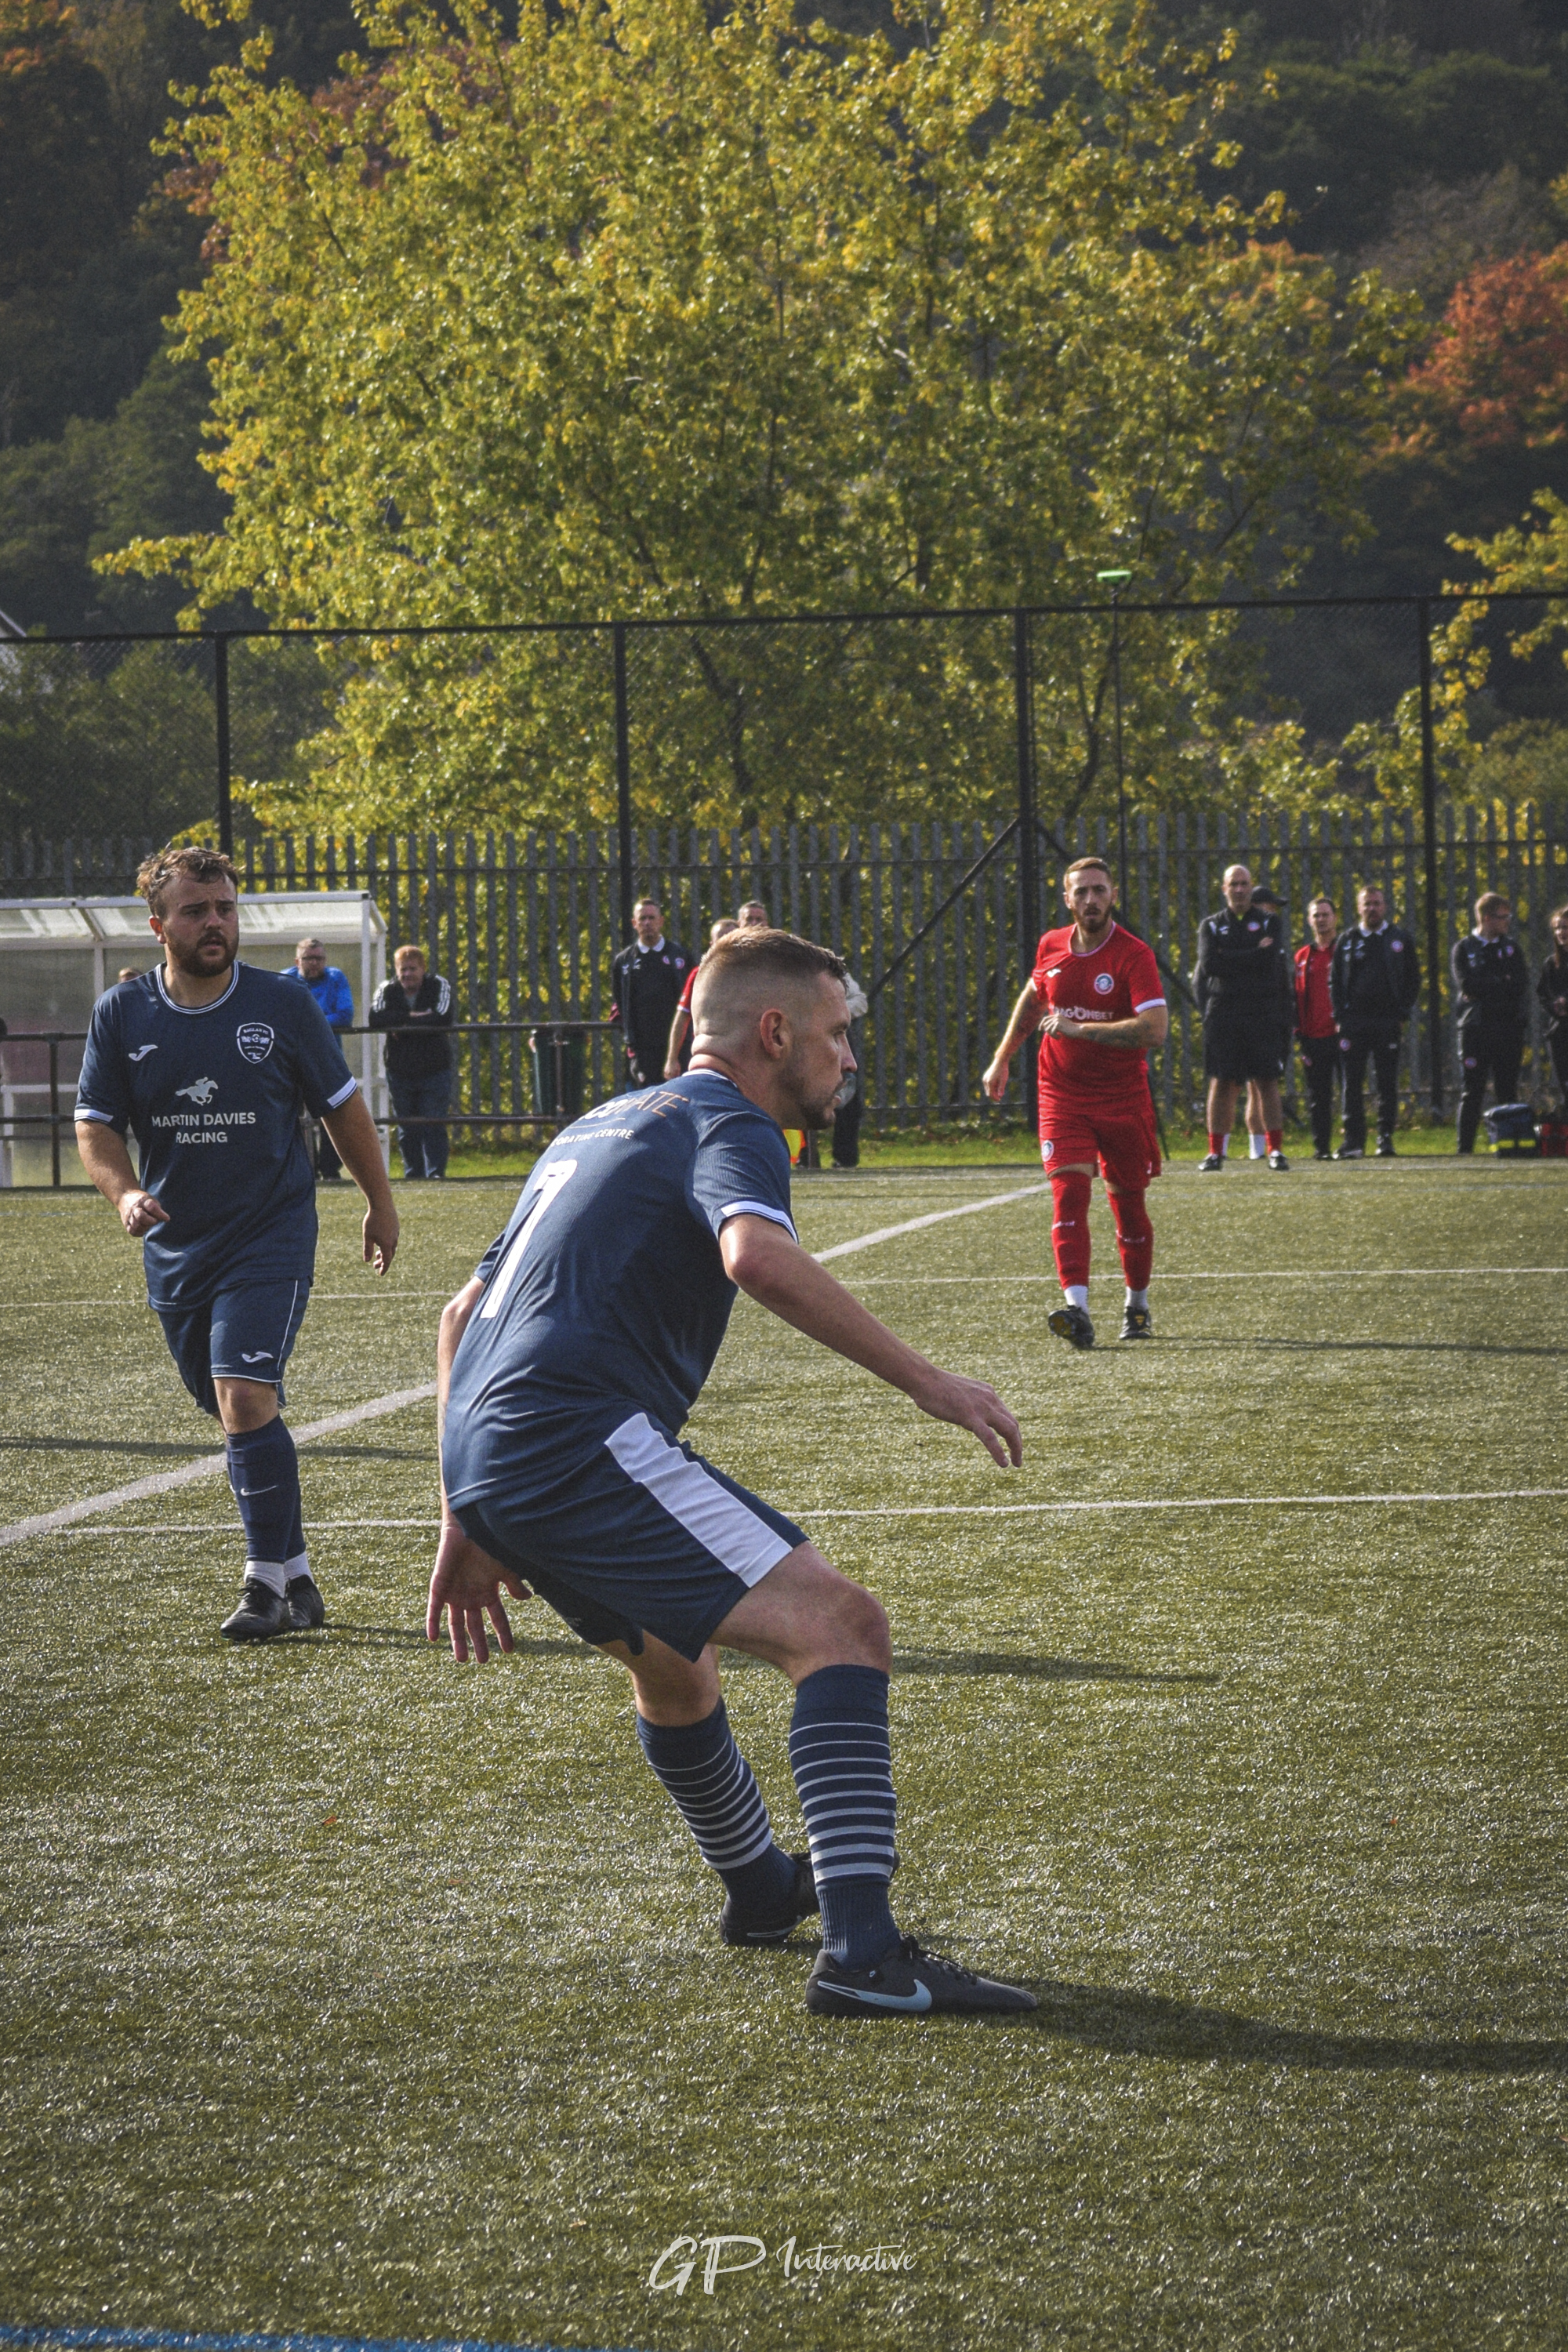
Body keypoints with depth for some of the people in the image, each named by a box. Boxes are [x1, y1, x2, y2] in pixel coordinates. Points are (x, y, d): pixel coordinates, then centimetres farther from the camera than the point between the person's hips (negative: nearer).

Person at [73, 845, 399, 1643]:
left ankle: (268, 1583, -10)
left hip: (271, 1234, -4)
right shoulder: (121, 1014, 0)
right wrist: (126, 1193, -16)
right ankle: (294, 1576, 22)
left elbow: (343, 1107, 7)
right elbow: (95, 1126, 4)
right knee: (235, 1414, 10)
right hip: (175, 1248, 4)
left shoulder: (283, 1004, -5)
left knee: (246, 1398, -18)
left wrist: (380, 1203, 13)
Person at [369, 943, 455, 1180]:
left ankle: (435, 1172, -4)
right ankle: (413, 1173, 12)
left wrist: (405, 1025, -18)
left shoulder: (439, 986, -3)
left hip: (434, 1070, -2)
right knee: (407, 1129, 4)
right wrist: (411, 1016, -21)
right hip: (400, 1070, 2)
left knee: (433, 1125, -7)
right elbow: (376, 1019, -15)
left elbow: (444, 1019, -19)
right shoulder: (387, 990, 3)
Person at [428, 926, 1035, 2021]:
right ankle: (862, 1951, -27)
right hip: (584, 1440, -10)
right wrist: (923, 1379, -23)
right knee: (839, 1625, -15)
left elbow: (465, 1312, 30)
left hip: (490, 1457, 10)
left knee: (672, 1653, 34)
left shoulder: (603, 1127, 28)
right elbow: (757, 1255, -26)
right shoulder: (727, 1127, -1)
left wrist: (468, 1522, 29)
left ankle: (763, 1889, 55)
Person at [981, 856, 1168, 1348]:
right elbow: (1031, 1000, 25)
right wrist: (1002, 1060, 26)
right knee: (1069, 1188, -15)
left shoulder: (1133, 955, -13)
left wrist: (1080, 1029, -27)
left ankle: (1137, 1306, 28)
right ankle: (1077, 1309, -27)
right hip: (1062, 1095, 3)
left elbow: (1155, 1028, -25)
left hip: (1123, 1098, -2)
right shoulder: (1051, 947, 3)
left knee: (1129, 1201, 8)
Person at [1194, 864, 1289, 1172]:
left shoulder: (1270, 922, 9)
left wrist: (1229, 959, -7)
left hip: (1263, 1012, -1)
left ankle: (1275, 1150, 3)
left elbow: (1270, 961, -8)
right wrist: (1253, 956, -7)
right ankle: (1216, 1153, 1)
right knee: (1221, 1082, -2)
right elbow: (1208, 963, -6)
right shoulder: (1211, 925, 12)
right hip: (1222, 1013, 1)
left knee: (1268, 1081, -1)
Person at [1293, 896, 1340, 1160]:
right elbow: (1298, 996, 13)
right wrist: (1299, 1030, 5)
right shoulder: (1303, 956, 13)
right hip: (1314, 1037, 3)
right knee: (1318, 1096, 4)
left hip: (1342, 1035, -3)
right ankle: (1321, 1146, 9)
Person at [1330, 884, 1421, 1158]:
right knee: (1352, 1083, -2)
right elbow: (1334, 981, 11)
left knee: (1388, 1083, 0)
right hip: (1354, 1021, 0)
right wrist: (1340, 1017, 0)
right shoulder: (1346, 941, 11)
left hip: (1388, 1022, 0)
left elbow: (1413, 979, 10)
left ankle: (1386, 1139, 5)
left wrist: (1402, 1014, -1)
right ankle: (1353, 1141, 0)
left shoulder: (1400, 940, 9)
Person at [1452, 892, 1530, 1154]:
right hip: (1475, 1030, -3)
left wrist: (1484, 987, -8)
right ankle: (1464, 1148, -1)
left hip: (1508, 1030, 3)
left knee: (1507, 1092, 3)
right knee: (1472, 1092, -2)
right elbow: (1467, 985, -9)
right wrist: (1501, 982, -6)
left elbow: (1521, 984, 2)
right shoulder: (1463, 949, 5)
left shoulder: (1512, 948, 14)